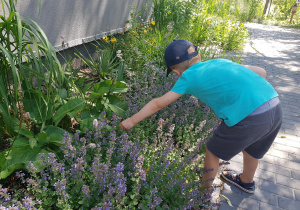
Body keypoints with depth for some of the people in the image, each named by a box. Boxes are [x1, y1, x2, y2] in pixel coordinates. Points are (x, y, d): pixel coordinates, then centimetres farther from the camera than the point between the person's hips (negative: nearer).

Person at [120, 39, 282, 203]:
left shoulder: (188, 78, 3)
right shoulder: (220, 62, 19)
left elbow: (158, 104, 8)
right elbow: (261, 72, 18)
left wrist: (132, 121, 19)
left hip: (249, 119, -7)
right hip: (276, 108, 8)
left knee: (213, 152, 18)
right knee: (251, 148, 33)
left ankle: (204, 189, 42)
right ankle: (247, 182, 60)